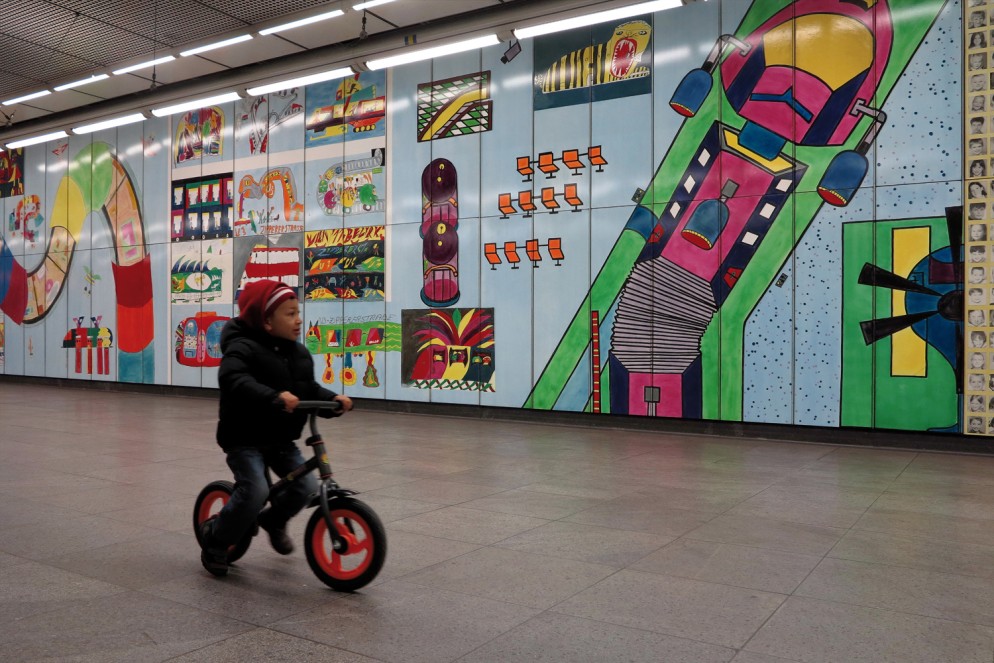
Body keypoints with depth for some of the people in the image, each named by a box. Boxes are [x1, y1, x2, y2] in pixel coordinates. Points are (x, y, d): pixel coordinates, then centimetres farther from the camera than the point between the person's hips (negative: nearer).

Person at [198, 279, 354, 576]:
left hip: (281, 439, 7)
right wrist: (274, 398, -50)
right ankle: (215, 537, 5)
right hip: (244, 438, -7)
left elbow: (310, 388, 9)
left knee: (306, 485, -8)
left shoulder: (299, 352, 6)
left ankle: (273, 520, 25)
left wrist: (333, 398, -11)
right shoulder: (243, 348, -18)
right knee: (255, 490, -23)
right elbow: (234, 380, -37)